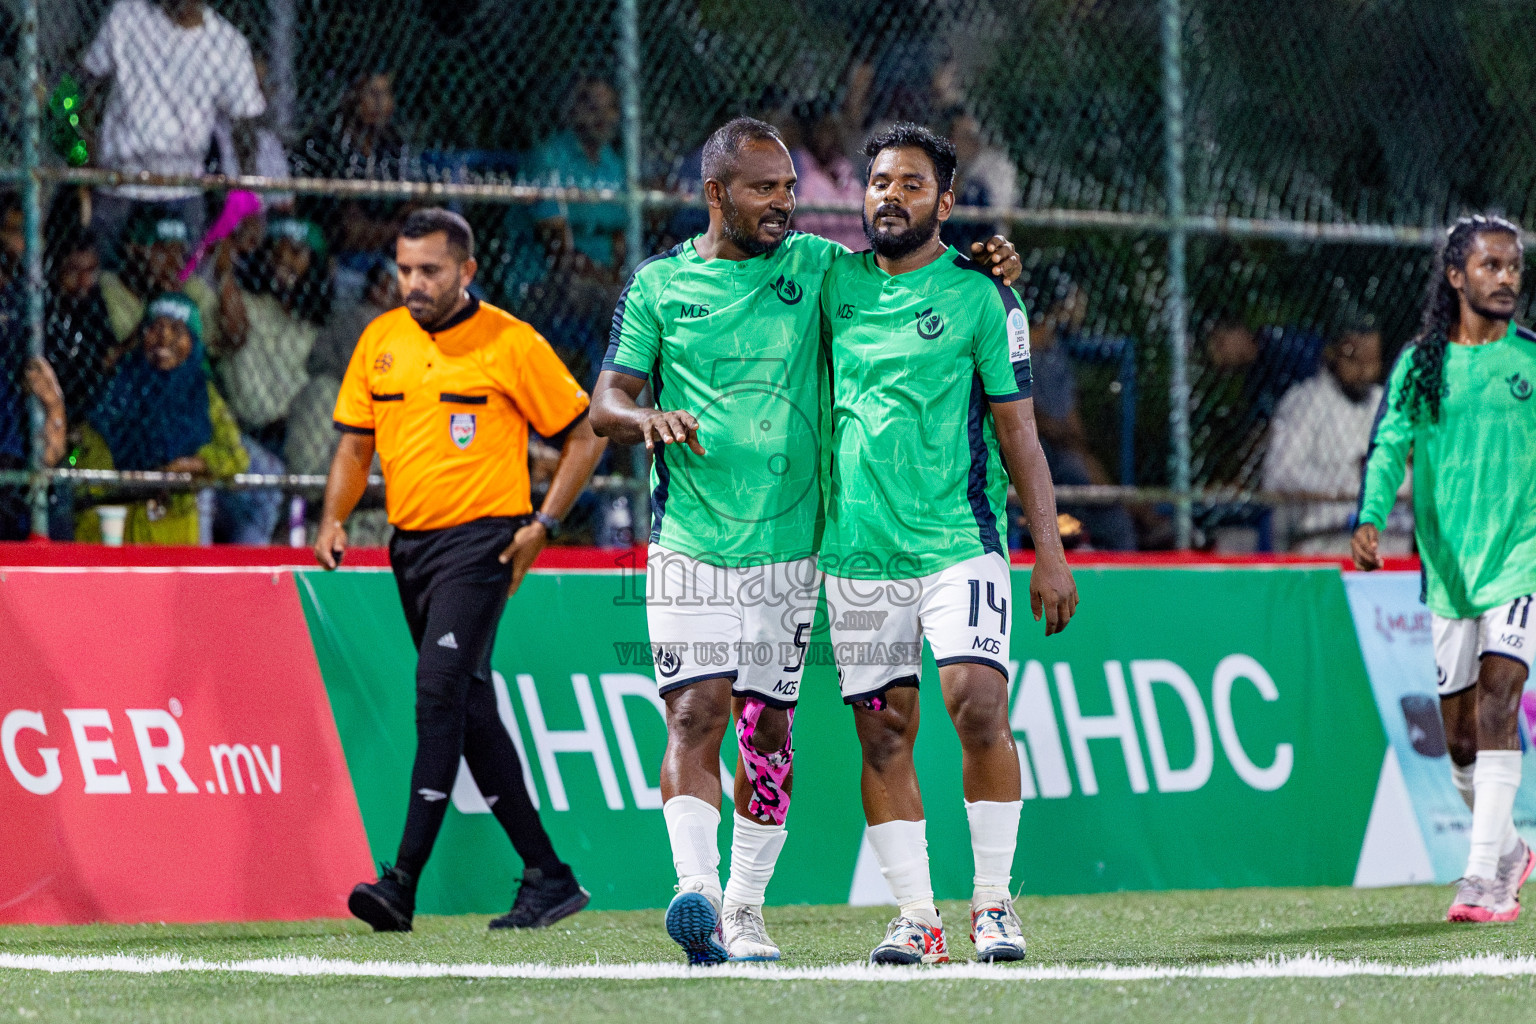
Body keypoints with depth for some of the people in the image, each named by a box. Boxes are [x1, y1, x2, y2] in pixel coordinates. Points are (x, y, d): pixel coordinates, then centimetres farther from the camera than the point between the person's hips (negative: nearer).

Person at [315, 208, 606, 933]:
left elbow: (584, 437, 1)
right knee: (470, 711, 9)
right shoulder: (381, 340, 9)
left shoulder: (511, 344, -6)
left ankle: (403, 884, -25)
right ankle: (547, 877, 17)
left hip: (479, 542, -7)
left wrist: (542, 525, -6)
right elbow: (356, 442, 16)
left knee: (439, 689, -20)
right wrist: (334, 519, 0)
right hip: (410, 542, 7)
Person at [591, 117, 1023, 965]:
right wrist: (647, 419, -18)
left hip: (786, 547, 2)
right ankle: (696, 892, -26)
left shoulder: (818, 266, 8)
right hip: (688, 546, -2)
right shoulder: (660, 285, 6)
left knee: (768, 732, 4)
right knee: (695, 714, -15)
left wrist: (990, 266, -3)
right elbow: (606, 402, 5)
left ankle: (745, 909, 13)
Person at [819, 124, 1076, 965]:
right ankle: (915, 917, 6)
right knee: (883, 731, 1)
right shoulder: (835, 282, 9)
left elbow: (1019, 431, 1)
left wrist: (1050, 555, -3)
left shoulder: (980, 296, 0)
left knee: (978, 704, -16)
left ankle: (993, 903, -5)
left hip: (960, 540, -3)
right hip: (858, 546, 3)